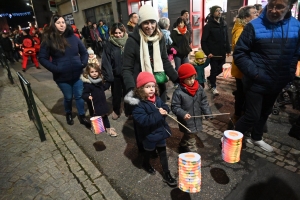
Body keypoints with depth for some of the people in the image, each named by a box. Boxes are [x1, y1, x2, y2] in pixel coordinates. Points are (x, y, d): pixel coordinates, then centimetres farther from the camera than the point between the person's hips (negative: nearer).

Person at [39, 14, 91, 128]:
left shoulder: (72, 37, 2)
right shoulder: (49, 40, -6)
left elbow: (84, 52, 10)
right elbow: (42, 58, -4)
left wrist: (83, 63, -3)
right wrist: (55, 69, -14)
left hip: (77, 74, 2)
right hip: (62, 76, -2)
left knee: (79, 96, 9)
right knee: (68, 97, 13)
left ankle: (82, 116, 27)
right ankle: (68, 114, 41)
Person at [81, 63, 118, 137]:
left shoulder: (99, 80, 0)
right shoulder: (87, 84, -23)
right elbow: (84, 94, -24)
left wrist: (107, 83, 5)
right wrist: (88, 97, -43)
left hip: (102, 102, 7)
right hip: (94, 104, -7)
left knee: (104, 115, 20)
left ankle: (108, 128, 37)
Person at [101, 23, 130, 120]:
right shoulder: (109, 45, -8)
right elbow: (106, 62, -10)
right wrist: (108, 75, -16)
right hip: (116, 74, 0)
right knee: (116, 94, 16)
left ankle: (128, 111, 36)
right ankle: (116, 111, 39)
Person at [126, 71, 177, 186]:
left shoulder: (157, 98, -5)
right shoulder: (138, 104, -26)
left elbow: (165, 107, 7)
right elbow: (143, 120, -35)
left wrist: (164, 110, -18)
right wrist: (158, 114, -35)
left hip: (160, 131, 6)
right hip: (149, 135, -5)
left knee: (163, 153, 16)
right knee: (149, 151, 22)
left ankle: (166, 174, 32)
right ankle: (146, 164, 54)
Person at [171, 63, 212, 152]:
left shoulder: (199, 88, -4)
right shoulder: (178, 92, -20)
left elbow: (204, 102, 5)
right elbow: (174, 107, -16)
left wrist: (208, 113, -1)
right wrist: (183, 114, -30)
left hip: (197, 119, 6)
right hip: (186, 121, -5)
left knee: (188, 136, 25)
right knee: (190, 138, 8)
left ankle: (183, 145, 51)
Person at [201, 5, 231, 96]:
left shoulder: (224, 24, 9)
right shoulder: (208, 25, -7)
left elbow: (226, 38, 13)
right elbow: (203, 41, -9)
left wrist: (228, 49, 9)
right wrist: (207, 52, -16)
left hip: (222, 53, 5)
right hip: (213, 53, -5)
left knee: (219, 69, 12)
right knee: (214, 70, 3)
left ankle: (209, 79, 37)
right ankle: (213, 86, 21)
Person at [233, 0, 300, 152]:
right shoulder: (254, 26, -14)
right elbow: (239, 53, -13)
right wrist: (254, 73, -19)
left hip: (277, 82, 6)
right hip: (256, 82, -5)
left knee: (265, 113, 20)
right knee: (252, 116, -4)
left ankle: (256, 138, 42)